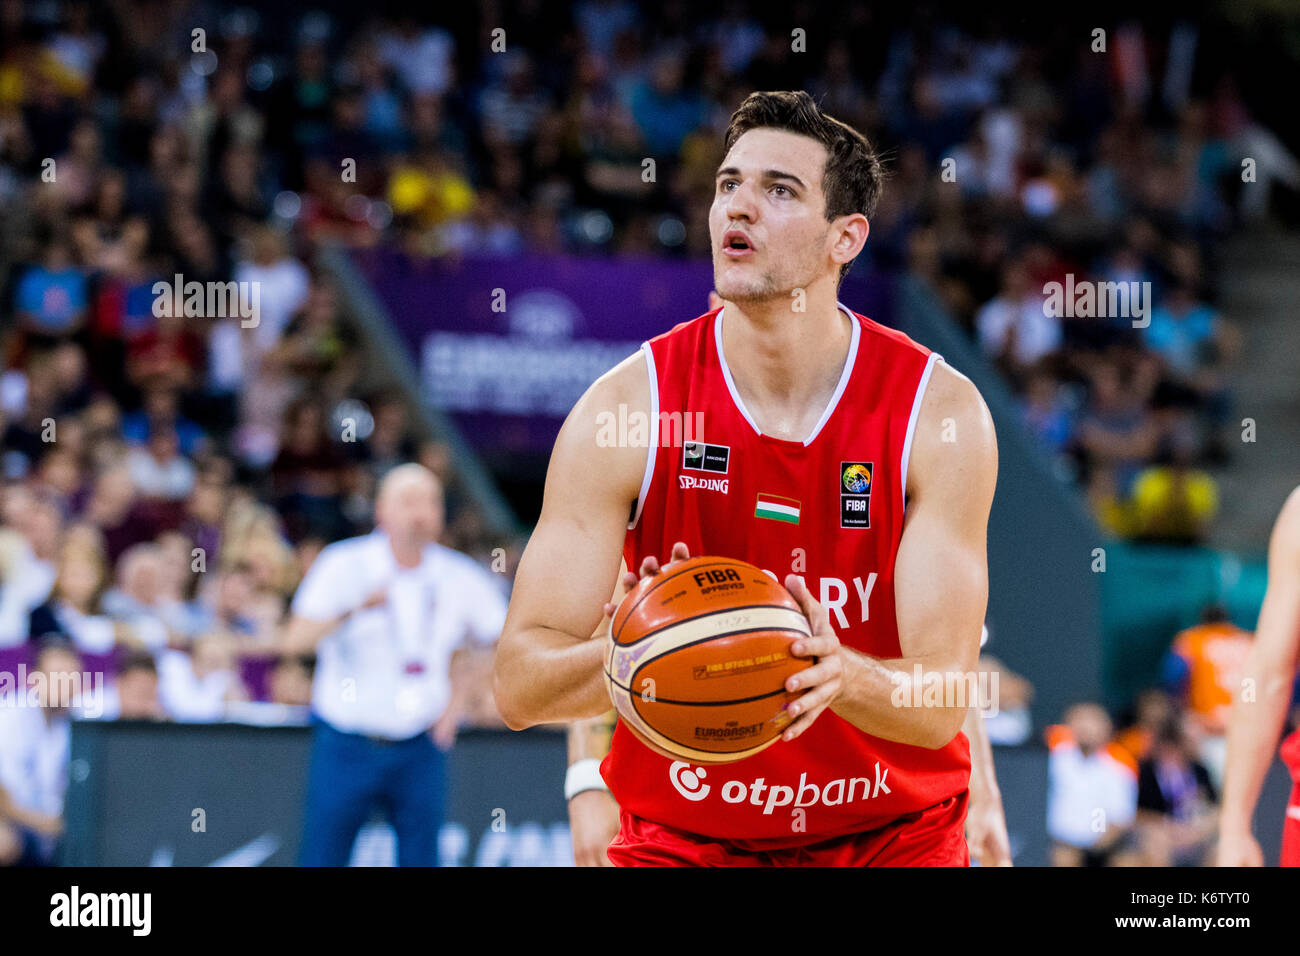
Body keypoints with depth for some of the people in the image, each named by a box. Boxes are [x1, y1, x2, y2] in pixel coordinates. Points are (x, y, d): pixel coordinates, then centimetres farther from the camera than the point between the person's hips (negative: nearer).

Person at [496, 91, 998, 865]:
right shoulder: (624, 408, -11)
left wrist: (841, 676, -37)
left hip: (893, 835, 0)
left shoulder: (939, 412, -11)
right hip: (681, 840, 0)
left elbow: (940, 703, -16)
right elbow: (519, 686, -14)